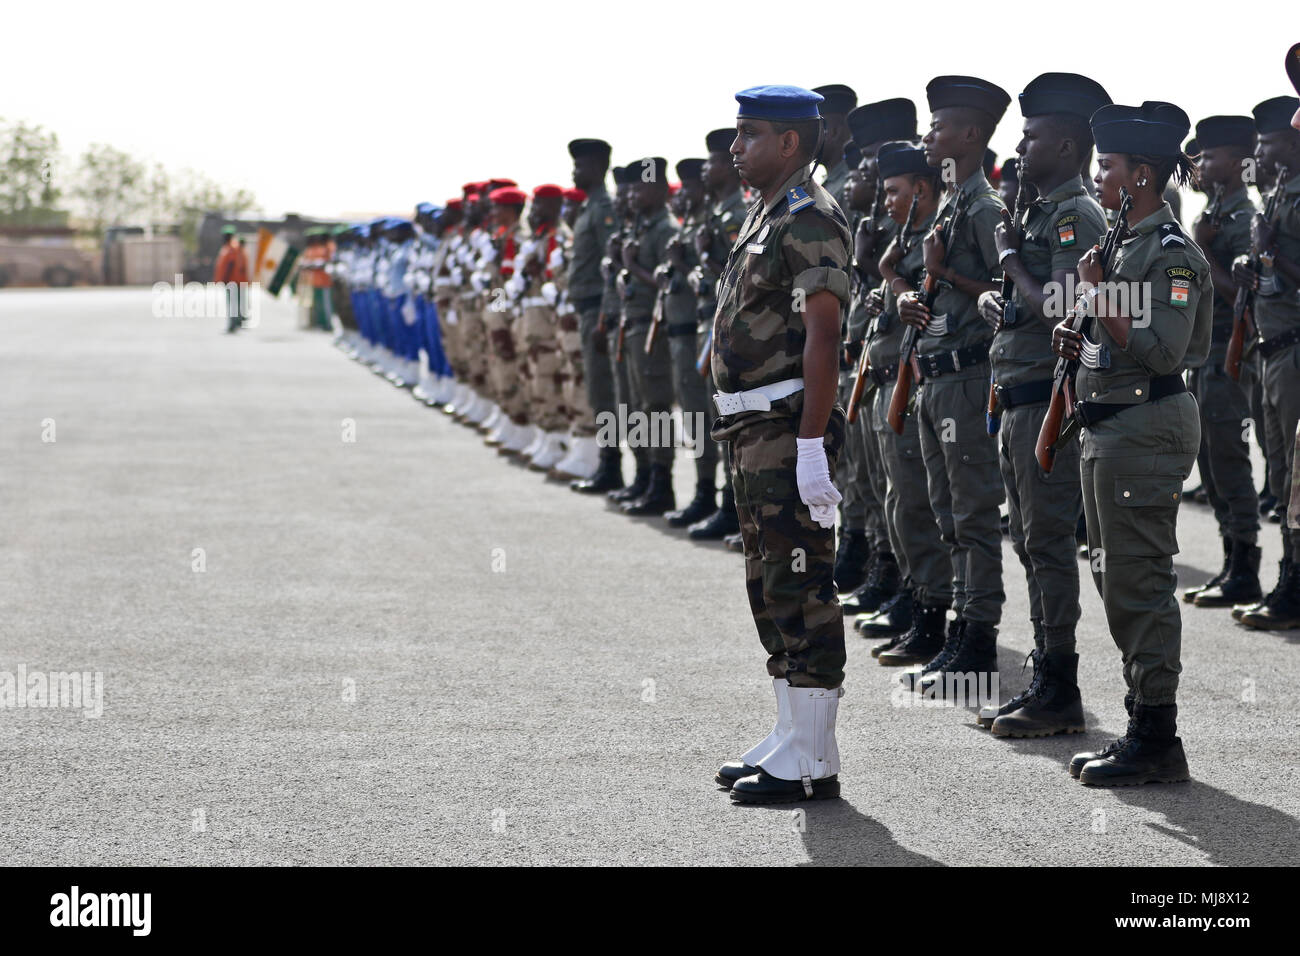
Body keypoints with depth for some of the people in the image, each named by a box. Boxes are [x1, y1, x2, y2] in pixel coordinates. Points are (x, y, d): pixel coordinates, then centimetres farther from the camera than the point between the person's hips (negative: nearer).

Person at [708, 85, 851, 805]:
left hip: (788, 428, -11)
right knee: (769, 585, 14)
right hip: (753, 428, 11)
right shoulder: (765, 216, 17)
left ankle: (812, 762, -3)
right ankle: (790, 738, 22)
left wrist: (811, 448, -25)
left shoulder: (809, 219, -14)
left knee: (800, 587, -7)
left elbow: (822, 339, -21)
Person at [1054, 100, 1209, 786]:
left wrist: (1098, 300, -21)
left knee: (1138, 583, -8)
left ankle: (1157, 741, -3)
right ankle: (1144, 725, 19)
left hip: (1147, 426, -10)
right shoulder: (1124, 243, 16)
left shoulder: (1172, 253, -14)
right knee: (1116, 579, 13)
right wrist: (1078, 343, 6)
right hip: (1108, 423, 10)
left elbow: (1162, 354, -22)